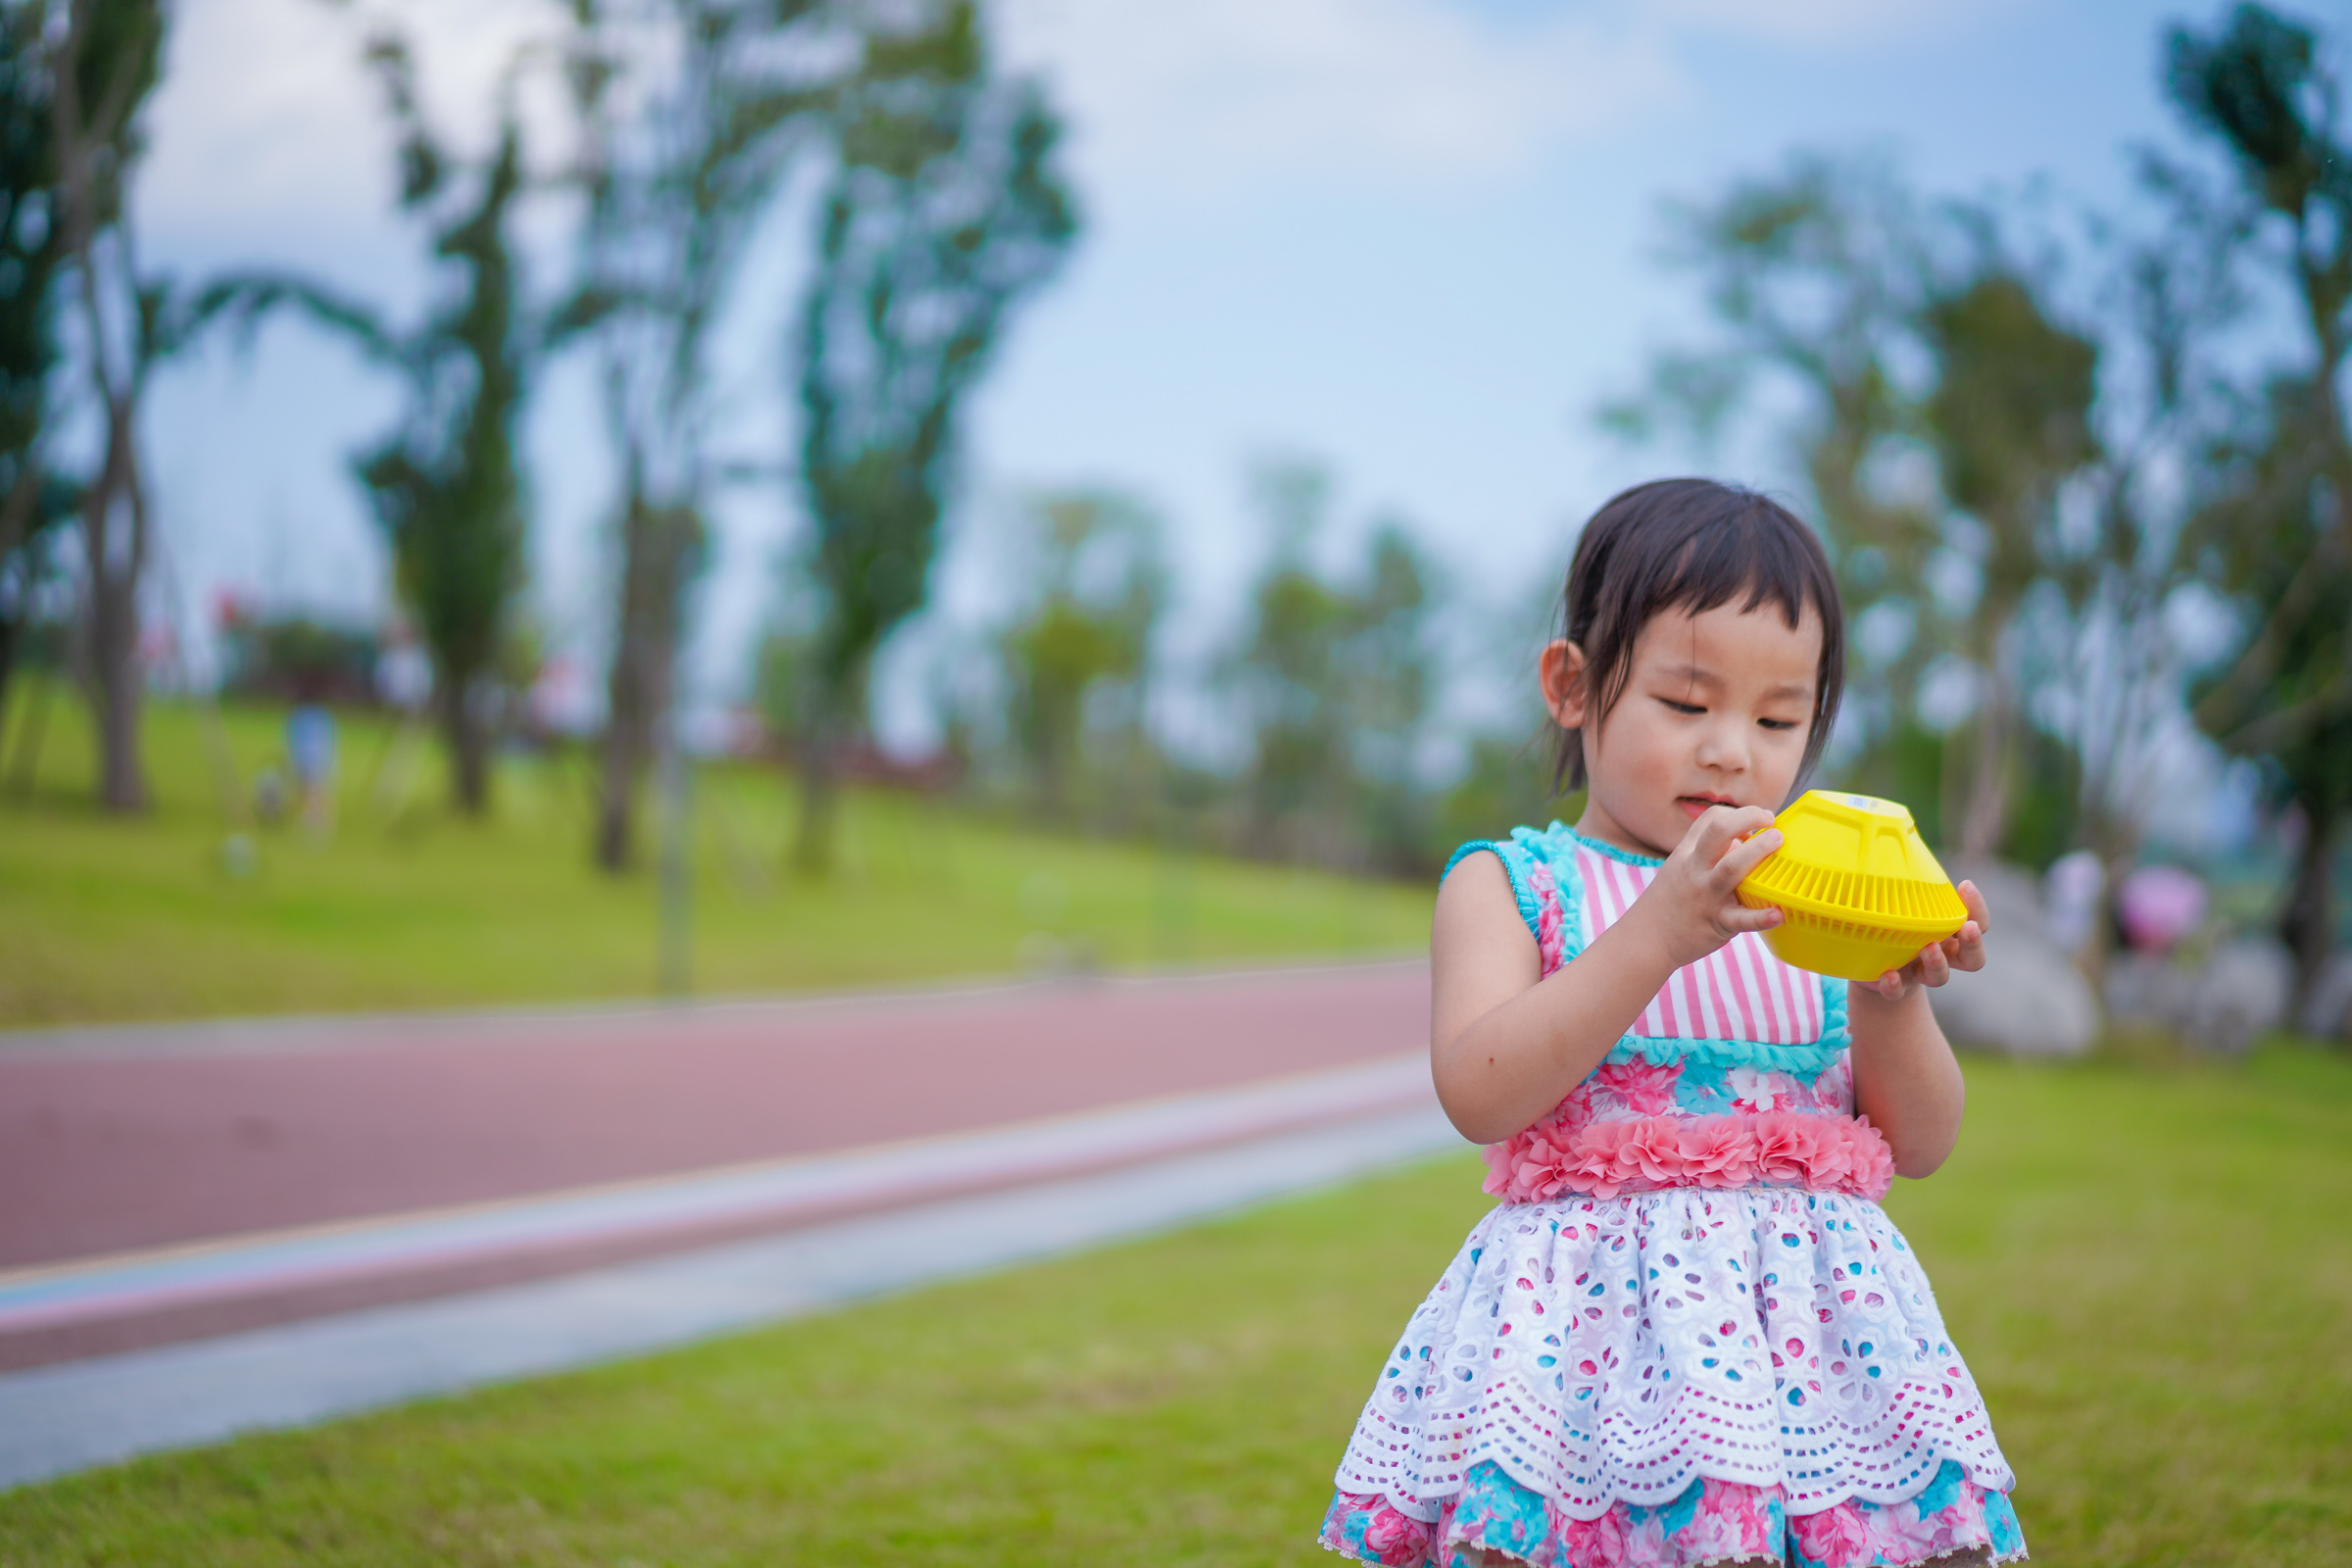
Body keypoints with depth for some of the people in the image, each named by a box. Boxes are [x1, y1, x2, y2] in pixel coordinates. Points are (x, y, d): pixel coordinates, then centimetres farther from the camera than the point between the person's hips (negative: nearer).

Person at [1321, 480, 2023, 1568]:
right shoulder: (1510, 885, 5)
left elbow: (1922, 1145, 11)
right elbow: (1477, 1094, -12)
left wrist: (1894, 1001, -9)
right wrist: (1656, 936, -20)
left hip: (1816, 1317, 3)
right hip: (1594, 1320, -3)